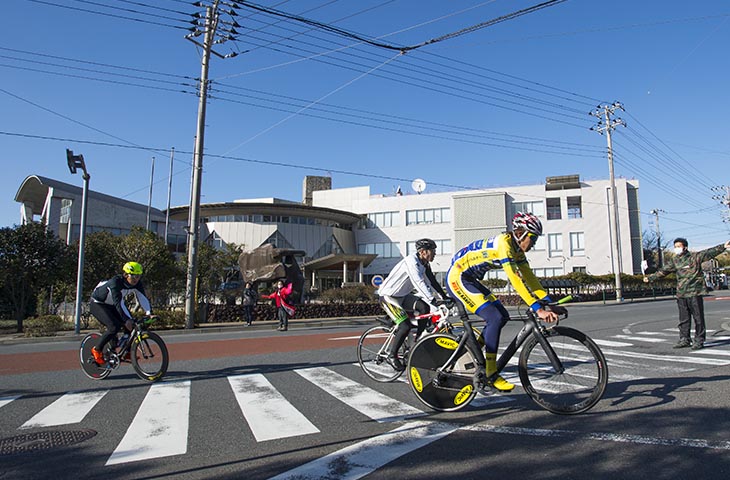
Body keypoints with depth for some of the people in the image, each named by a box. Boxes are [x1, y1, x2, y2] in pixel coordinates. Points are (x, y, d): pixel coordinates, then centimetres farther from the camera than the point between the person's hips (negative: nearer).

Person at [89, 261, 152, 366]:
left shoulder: (137, 284, -15)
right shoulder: (116, 282, -34)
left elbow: (143, 298, -22)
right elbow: (118, 303, -42)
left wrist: (149, 313, -37)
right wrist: (127, 320, -49)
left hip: (112, 305, 7)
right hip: (97, 304, -7)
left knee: (131, 324, -10)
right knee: (114, 327, -25)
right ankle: (97, 350, -4)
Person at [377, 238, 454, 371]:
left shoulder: (424, 264, 3)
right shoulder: (411, 261, -25)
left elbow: (432, 282, 7)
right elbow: (419, 283, -37)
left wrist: (445, 297, -2)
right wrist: (434, 301, -44)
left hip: (402, 295, 8)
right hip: (388, 296, -8)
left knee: (424, 307, -12)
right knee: (405, 326, -19)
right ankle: (392, 355, -1)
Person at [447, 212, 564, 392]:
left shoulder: (517, 250, 6)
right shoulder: (503, 244, -23)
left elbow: (529, 277, 5)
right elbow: (516, 280, -30)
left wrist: (550, 303, -3)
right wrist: (538, 309, -32)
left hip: (470, 280, 10)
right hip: (457, 278, -10)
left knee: (503, 316, 6)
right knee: (495, 318, -17)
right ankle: (490, 374, -8)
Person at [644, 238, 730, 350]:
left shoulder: (695, 257, -2)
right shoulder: (674, 261, 11)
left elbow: (710, 253, -10)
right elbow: (662, 271, 17)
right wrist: (650, 278, 19)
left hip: (695, 293, -5)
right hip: (681, 294, 5)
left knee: (698, 317, 0)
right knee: (683, 319, 10)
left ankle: (699, 340, 8)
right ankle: (684, 340, 17)